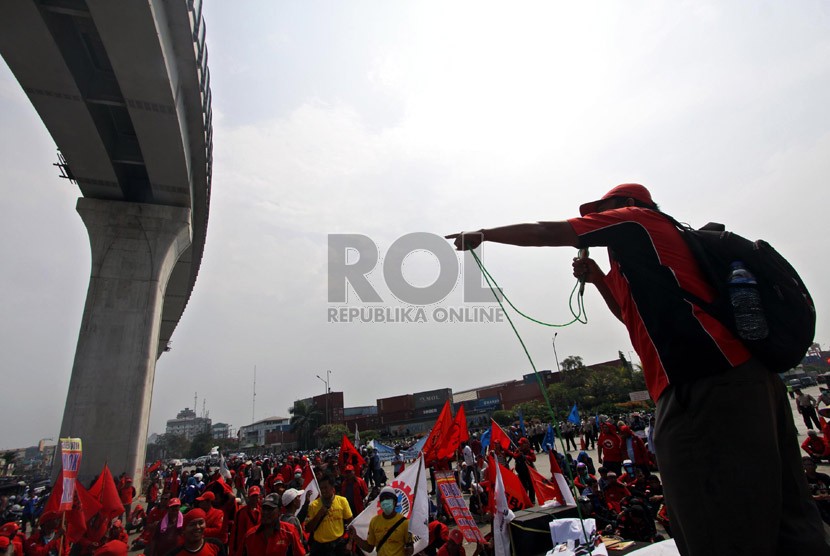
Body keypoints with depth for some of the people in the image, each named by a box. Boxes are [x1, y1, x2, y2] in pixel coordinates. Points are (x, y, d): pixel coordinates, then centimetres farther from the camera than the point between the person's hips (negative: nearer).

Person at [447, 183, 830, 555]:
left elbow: (545, 233, 2)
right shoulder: (645, 253, 28)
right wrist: (598, 278, 23)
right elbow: (640, 317, 34)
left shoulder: (636, 219, 4)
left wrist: (482, 235, 14)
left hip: (702, 391, -11)